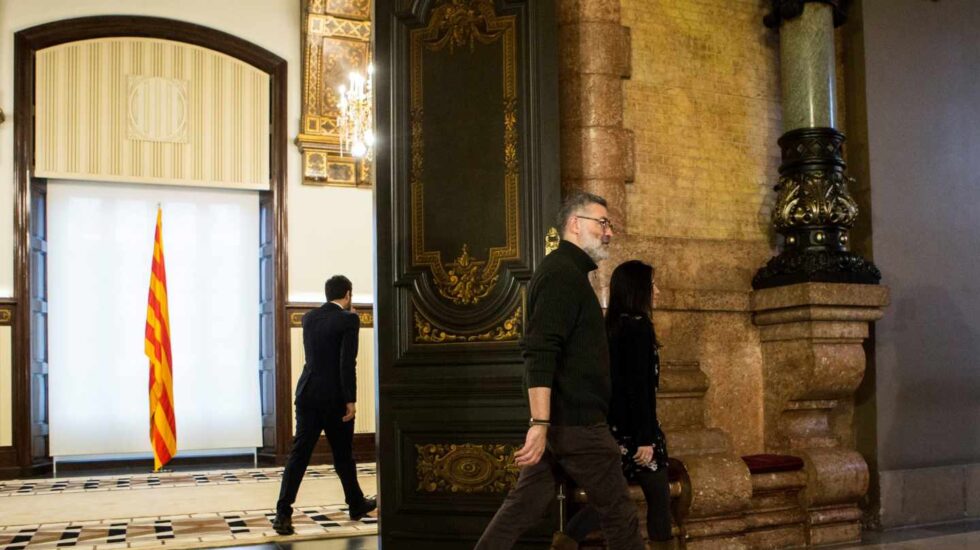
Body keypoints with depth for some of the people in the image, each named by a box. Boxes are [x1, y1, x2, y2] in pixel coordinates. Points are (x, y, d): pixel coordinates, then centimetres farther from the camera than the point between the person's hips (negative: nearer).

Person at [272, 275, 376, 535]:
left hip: (308, 393, 4)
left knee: (299, 453, 1)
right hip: (335, 397, -4)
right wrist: (351, 399, -15)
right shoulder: (348, 320, -10)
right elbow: (347, 362, -17)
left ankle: (283, 513, -7)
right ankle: (356, 504, 30)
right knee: (343, 454, 12)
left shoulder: (309, 317, 8)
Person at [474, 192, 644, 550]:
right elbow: (539, 355, -25)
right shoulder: (563, 273, -14)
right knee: (617, 511, 2)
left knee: (525, 504, 9)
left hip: (559, 418, 10)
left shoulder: (563, 271, 18)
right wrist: (540, 423, -29)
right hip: (574, 422, -10)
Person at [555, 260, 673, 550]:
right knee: (658, 495, 5)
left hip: (616, 426, 8)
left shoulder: (613, 327, 10)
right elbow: (640, 387, -20)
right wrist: (646, 438, -19)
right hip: (635, 428, -8)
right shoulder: (638, 327, -15)